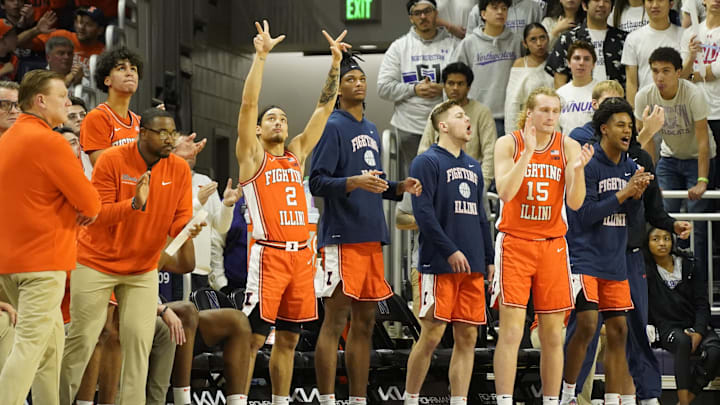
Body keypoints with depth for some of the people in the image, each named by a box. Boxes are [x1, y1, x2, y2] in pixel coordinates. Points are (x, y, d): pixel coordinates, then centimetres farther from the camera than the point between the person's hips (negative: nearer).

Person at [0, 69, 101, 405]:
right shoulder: (49, 142, -15)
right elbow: (90, 203, -15)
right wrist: (90, 209, 9)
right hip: (43, 259, -9)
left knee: (51, 339, 17)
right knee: (30, 346, -12)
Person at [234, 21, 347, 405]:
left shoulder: (297, 153, 18)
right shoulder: (252, 156, 4)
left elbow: (324, 108, 18)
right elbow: (248, 104, -7)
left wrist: (335, 64, 11)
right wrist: (261, 56, -13)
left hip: (301, 254, 6)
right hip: (268, 255, -6)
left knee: (288, 338, 10)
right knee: (252, 337, -8)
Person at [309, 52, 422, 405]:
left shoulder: (371, 131, 18)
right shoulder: (333, 127, -6)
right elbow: (317, 183, -13)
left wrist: (399, 188, 8)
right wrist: (354, 182, -27)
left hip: (372, 238, 8)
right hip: (342, 238, -8)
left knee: (365, 323, 9)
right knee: (335, 320, -8)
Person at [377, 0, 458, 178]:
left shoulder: (452, 44, 7)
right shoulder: (399, 47, 8)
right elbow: (384, 87, 2)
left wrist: (444, 89, -14)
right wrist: (414, 90, -11)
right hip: (410, 129, 0)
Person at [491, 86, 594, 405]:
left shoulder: (568, 148, 3)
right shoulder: (509, 144, -2)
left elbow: (575, 202, -4)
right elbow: (505, 192, -16)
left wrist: (578, 170, -22)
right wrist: (528, 152, -22)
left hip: (552, 245, 3)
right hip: (514, 243, -3)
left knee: (553, 336, 4)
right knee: (511, 332, -11)